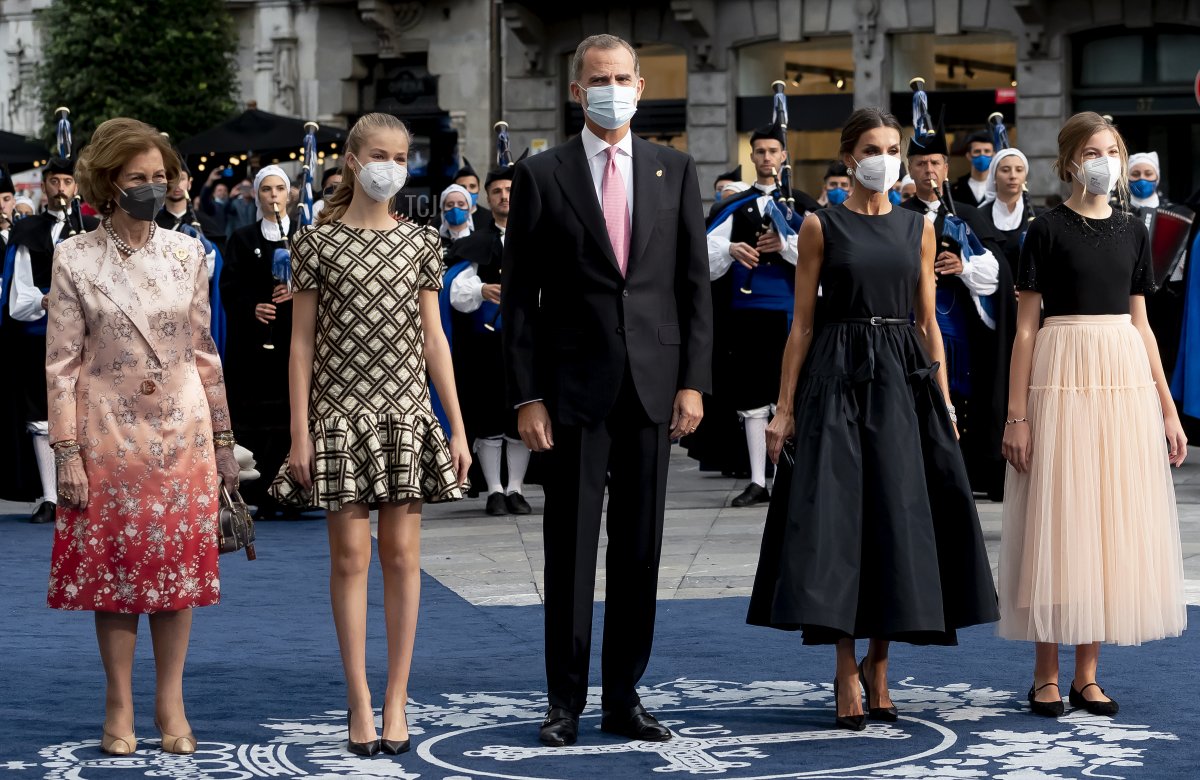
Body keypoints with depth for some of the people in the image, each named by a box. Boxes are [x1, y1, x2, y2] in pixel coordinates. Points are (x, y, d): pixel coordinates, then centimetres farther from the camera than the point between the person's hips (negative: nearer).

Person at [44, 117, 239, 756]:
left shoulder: (187, 253, 4)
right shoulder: (75, 258, -4)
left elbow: (204, 351, 9)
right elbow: (61, 362, -4)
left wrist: (223, 439, 9)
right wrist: (67, 453, -9)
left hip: (182, 432, 2)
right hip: (110, 434, -2)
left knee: (181, 564, 3)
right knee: (114, 565, 3)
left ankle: (170, 703, 13)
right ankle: (119, 706, 13)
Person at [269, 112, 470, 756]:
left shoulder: (420, 243, 7)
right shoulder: (317, 242, 0)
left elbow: (433, 338, 8)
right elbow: (302, 341, 0)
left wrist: (458, 429, 5)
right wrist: (299, 433, -4)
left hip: (406, 415, 2)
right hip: (340, 414, -2)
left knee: (402, 553, 2)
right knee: (350, 555, -1)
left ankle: (396, 698, 8)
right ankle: (359, 702, 5)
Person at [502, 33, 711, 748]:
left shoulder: (675, 171, 8)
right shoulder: (542, 176, 1)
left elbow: (695, 283, 7)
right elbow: (519, 295, 0)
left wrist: (694, 382, -1)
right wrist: (527, 396, -6)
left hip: (654, 388, 2)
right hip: (574, 388, -2)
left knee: (640, 549, 7)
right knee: (571, 549, 2)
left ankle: (625, 696, 15)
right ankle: (566, 702, 9)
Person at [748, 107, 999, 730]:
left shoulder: (918, 228, 10)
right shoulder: (821, 226, 2)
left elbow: (928, 322, 12)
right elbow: (802, 322, 1)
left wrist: (944, 399, 4)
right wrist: (785, 407, -3)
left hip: (904, 381, 3)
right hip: (838, 378, -3)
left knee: (898, 517, 2)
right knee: (838, 517, -7)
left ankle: (878, 664, 15)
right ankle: (847, 671, 0)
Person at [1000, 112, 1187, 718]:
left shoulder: (1132, 231, 12)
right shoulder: (1047, 230, -1)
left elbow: (1140, 324, 14)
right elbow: (1026, 326, -3)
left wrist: (1168, 411, 11)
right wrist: (1016, 414, -8)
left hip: (1125, 378, 5)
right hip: (1063, 376, -5)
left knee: (1112, 519, 5)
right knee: (1059, 519, -2)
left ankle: (1088, 674, 12)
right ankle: (1047, 674, 6)